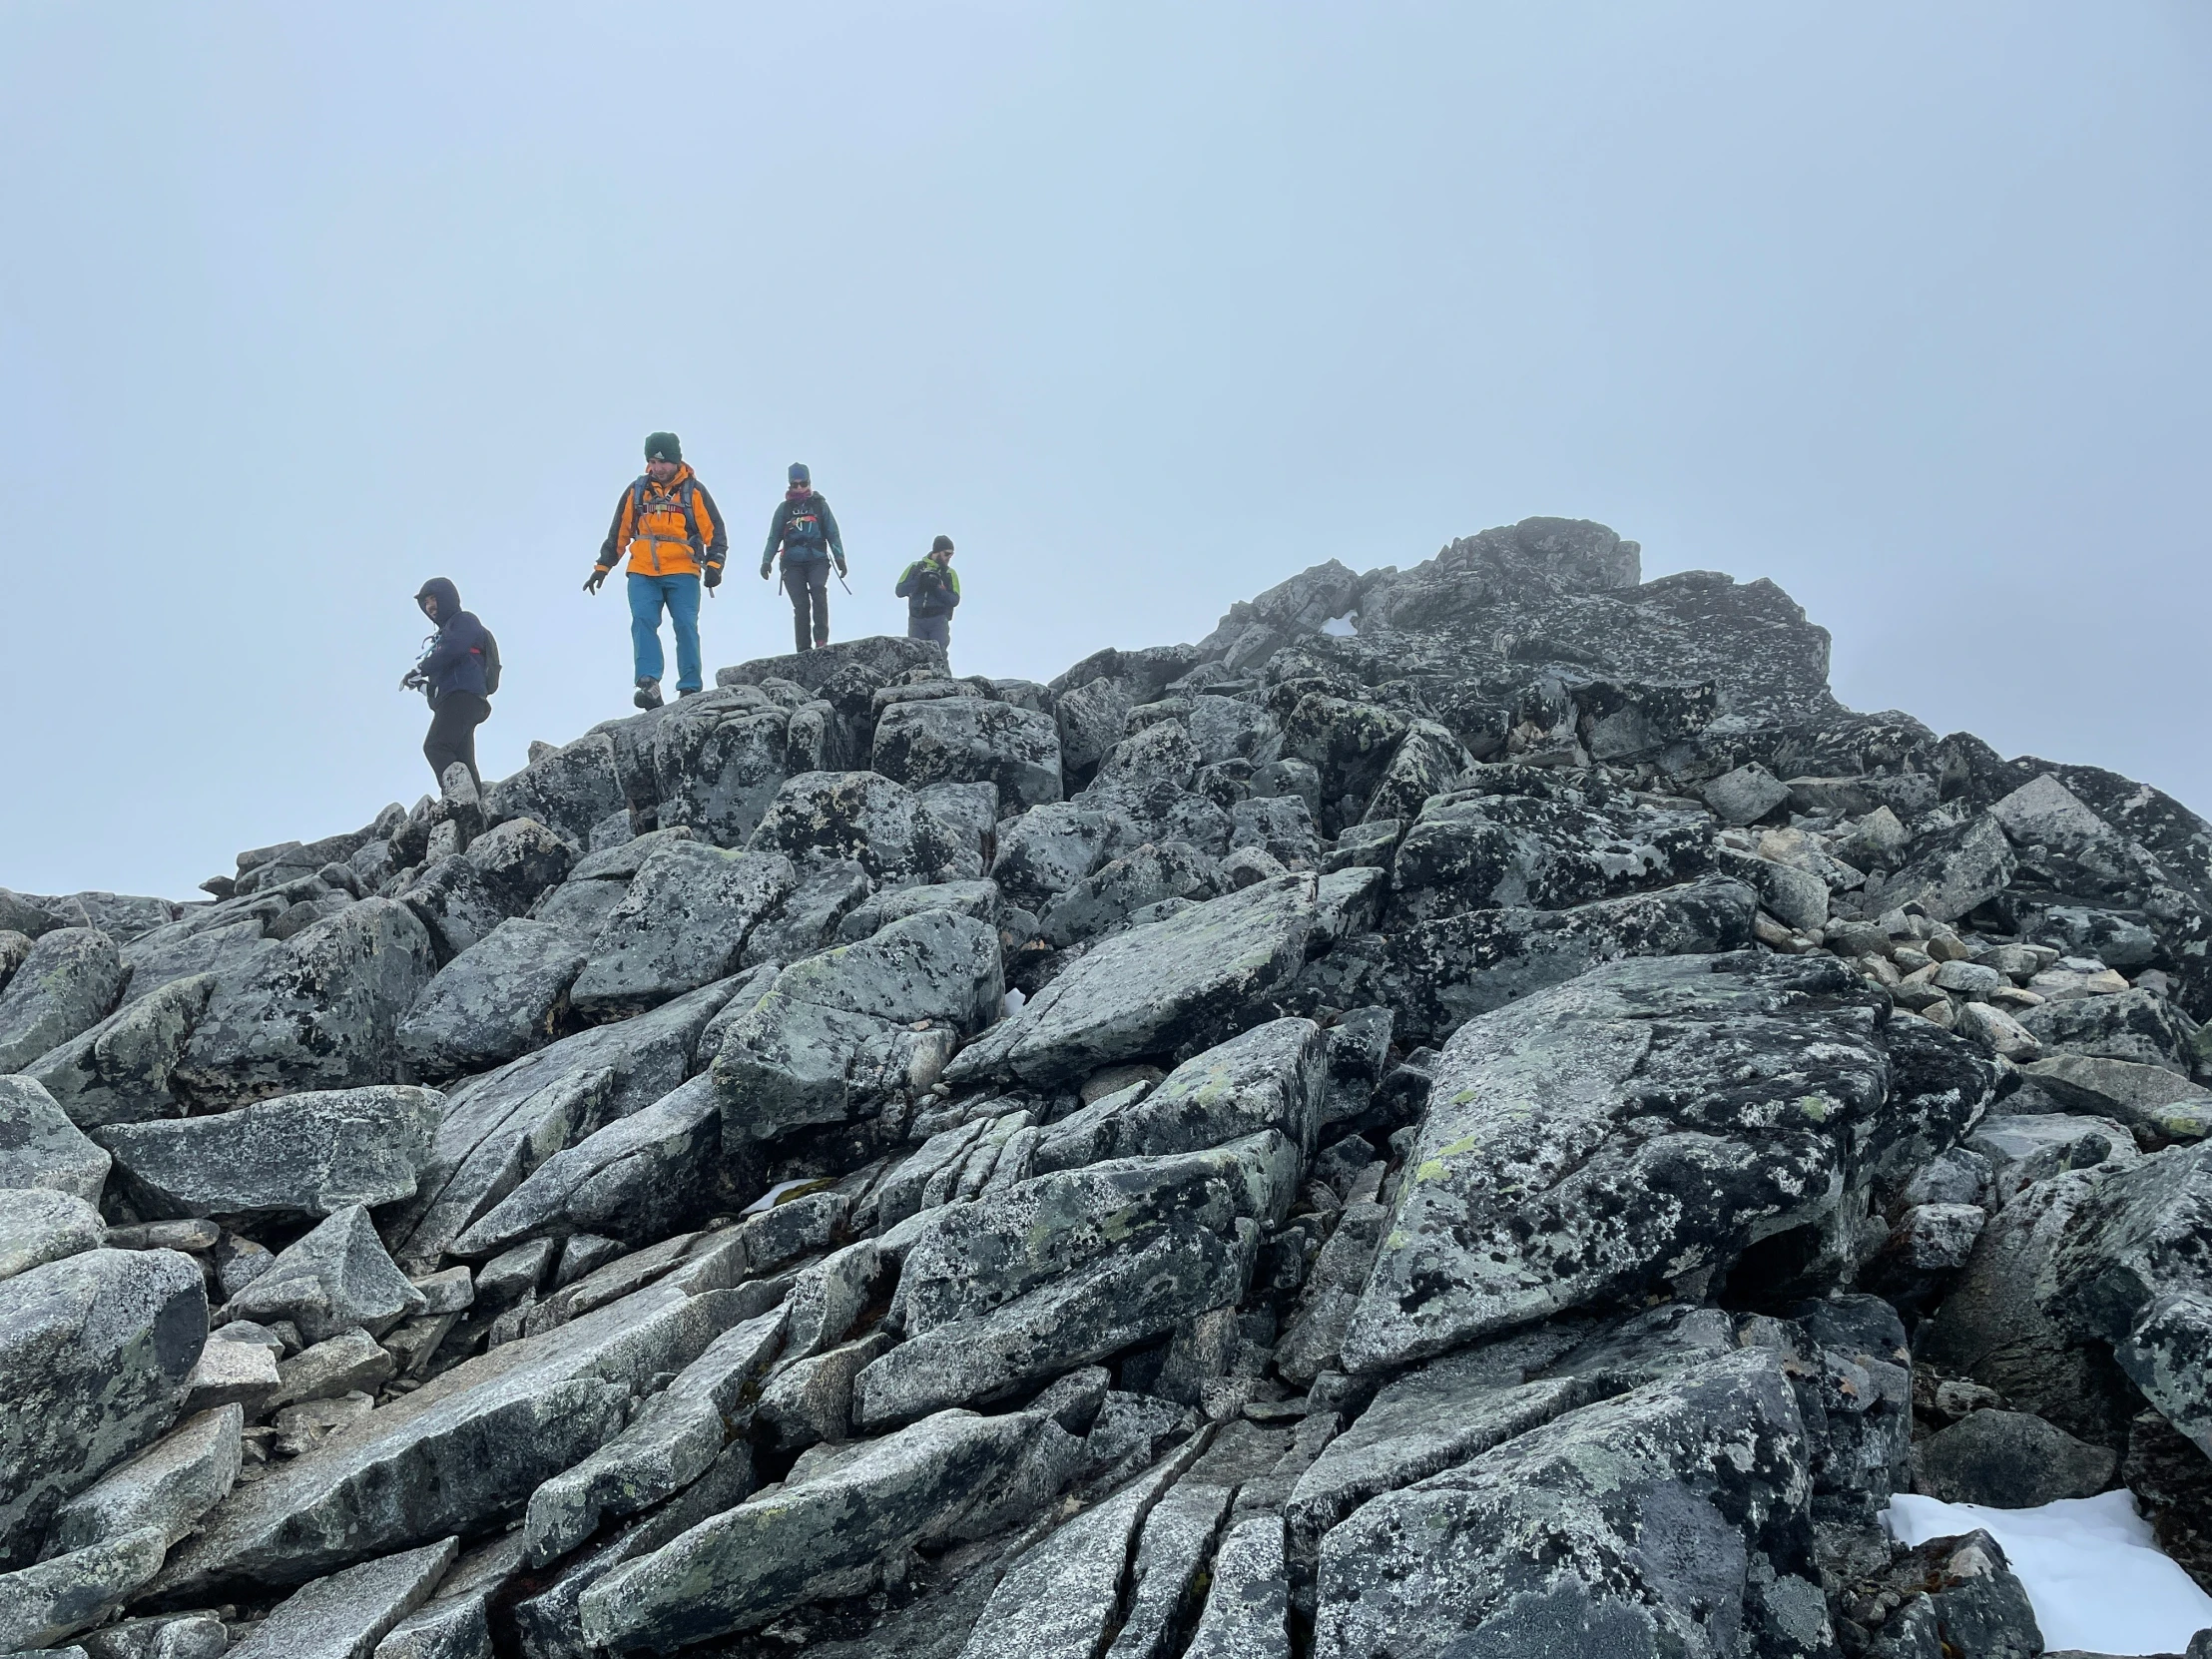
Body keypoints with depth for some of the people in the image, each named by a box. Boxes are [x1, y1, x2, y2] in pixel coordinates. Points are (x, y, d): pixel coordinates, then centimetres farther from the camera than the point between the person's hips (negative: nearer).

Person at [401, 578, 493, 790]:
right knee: (462, 761, -4)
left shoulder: (465, 620, 9)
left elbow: (454, 649, -13)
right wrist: (424, 686, 10)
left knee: (435, 747, -26)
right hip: (452, 700, 9)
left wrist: (419, 670, -9)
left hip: (463, 696, -9)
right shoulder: (444, 635, 35)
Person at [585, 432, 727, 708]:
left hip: (682, 574, -2)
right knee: (643, 623, -15)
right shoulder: (636, 491, 9)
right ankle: (648, 684, -22)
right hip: (642, 574, 2)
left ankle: (689, 690, 0)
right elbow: (618, 533, 16)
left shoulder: (694, 491, 3)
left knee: (686, 627, -6)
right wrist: (602, 567, 13)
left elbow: (716, 531, 3)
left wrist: (714, 565, -11)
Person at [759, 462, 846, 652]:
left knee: (818, 590, -27)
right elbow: (774, 537, 14)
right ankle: (803, 649, -6)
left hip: (817, 560, -1)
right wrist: (766, 561, 3)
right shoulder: (784, 508, 13)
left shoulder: (820, 505, 11)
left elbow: (833, 534, 11)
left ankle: (821, 639, -27)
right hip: (793, 563, 1)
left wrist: (839, 558, 0)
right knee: (800, 605, -8)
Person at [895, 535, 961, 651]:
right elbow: (899, 591, 2)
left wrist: (937, 589, -14)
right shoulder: (915, 567, 10)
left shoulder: (950, 573, 10)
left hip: (938, 621, 0)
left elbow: (954, 600, 1)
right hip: (916, 621, 0)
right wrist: (919, 581, -12)